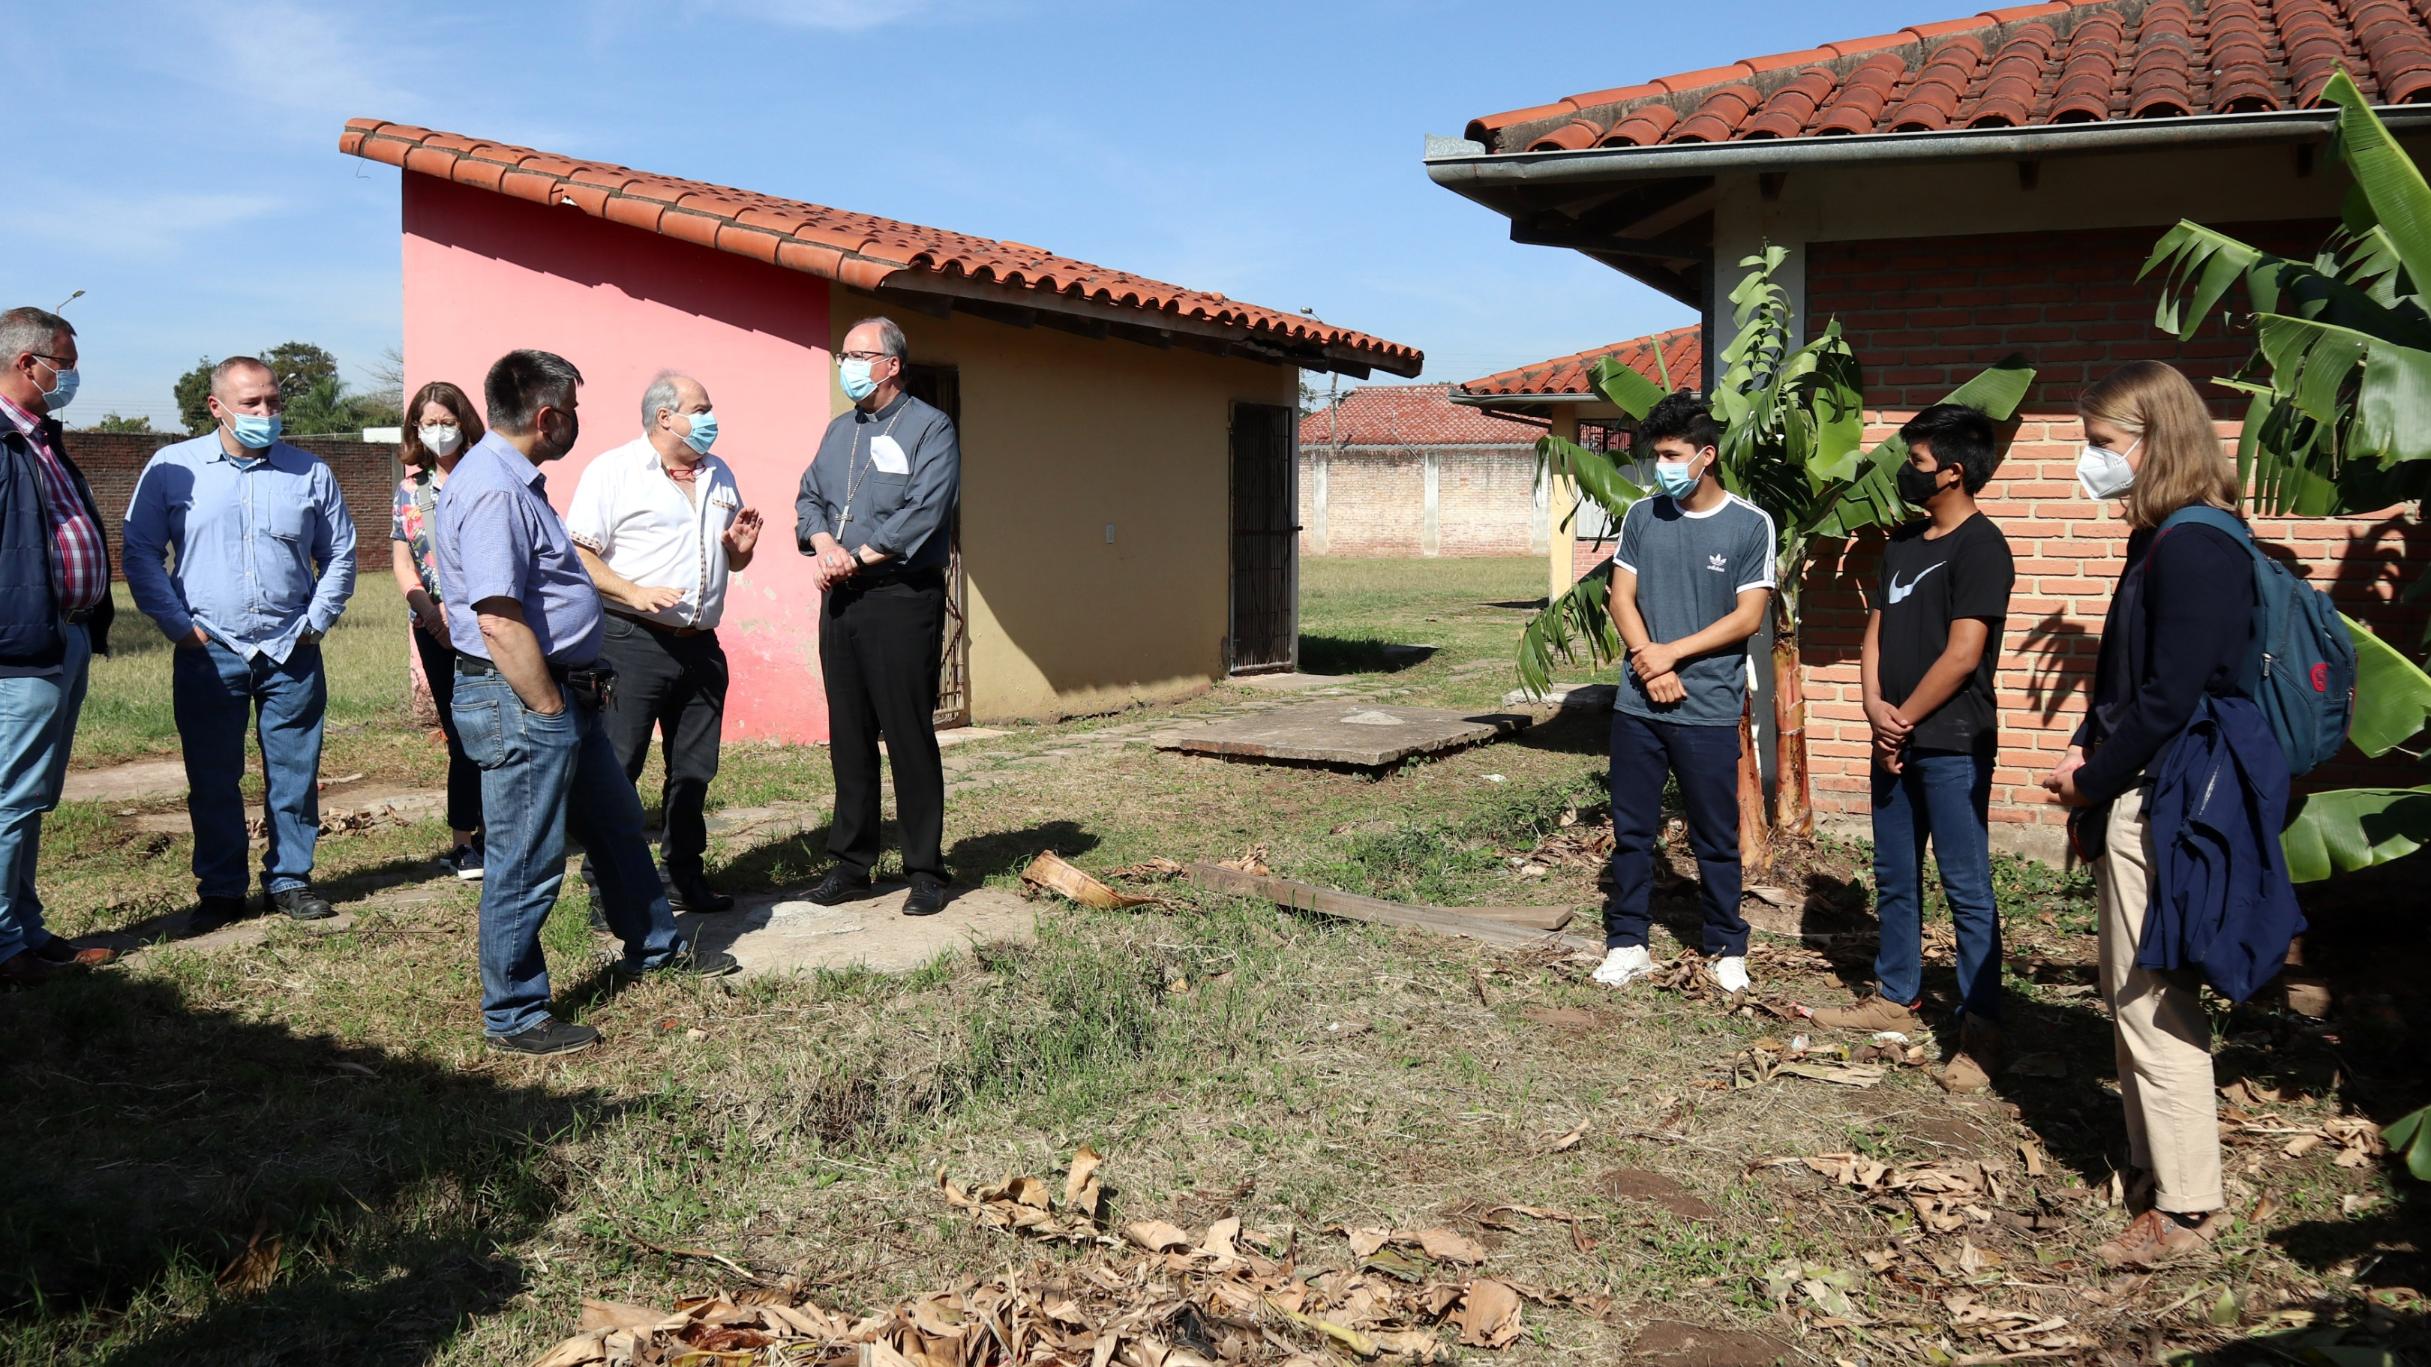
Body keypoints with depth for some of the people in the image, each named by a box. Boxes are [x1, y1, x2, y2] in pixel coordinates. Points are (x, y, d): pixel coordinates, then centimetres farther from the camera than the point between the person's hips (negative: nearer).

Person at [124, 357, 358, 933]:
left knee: (295, 774, 5)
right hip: (209, 652, -1)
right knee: (212, 779, 5)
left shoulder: (310, 473, 6)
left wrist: (317, 621, 4)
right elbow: (141, 553, 4)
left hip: (291, 652, 1)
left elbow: (339, 555, 14)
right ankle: (220, 890, 16)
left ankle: (290, 880, 18)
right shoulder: (172, 468, 2)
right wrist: (177, 624, -4)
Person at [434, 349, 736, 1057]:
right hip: (520, 702, -11)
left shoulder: (517, 480, 13)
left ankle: (654, 947, 40)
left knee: (617, 822, 23)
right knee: (527, 865, 0)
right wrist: (550, 710, -20)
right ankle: (514, 1017, 14)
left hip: (562, 691, 11)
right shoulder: (492, 491, -22)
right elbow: (499, 622, -27)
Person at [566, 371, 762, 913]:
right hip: (632, 644, -6)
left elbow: (733, 562, 25)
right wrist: (633, 593, -22)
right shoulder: (613, 470, -4)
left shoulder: (720, 476, 16)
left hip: (701, 646, 6)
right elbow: (578, 554, -10)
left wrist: (740, 546, 2)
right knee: (615, 769, -3)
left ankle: (685, 877, 25)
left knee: (694, 771, 13)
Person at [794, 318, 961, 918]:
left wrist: (858, 557, -14)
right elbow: (809, 498, 14)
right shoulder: (839, 431, 19)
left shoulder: (929, 428, -3)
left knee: (909, 736, -5)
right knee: (848, 737, 9)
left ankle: (926, 871, 3)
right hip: (840, 599, 7)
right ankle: (852, 863, 18)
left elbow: (924, 513, -15)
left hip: (902, 597, -6)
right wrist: (825, 545, -7)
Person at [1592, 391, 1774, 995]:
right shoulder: (1642, 516, 5)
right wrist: (1651, 667, -10)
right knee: (1631, 831, 10)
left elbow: (1748, 617, -8)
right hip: (1637, 704, 3)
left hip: (1709, 711, -3)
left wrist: (1672, 653, -12)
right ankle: (1627, 943, 21)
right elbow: (1621, 597, 4)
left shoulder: (1750, 525, -5)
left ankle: (1727, 948, 21)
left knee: (1716, 838, 7)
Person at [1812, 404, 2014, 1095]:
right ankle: (1896, 998, 30)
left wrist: (1905, 720, -10)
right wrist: (1876, 709, -2)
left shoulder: (1980, 547, -12)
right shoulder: (1904, 541, 13)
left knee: (1966, 888, -4)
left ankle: (1981, 1031, 2)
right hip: (1896, 740, 8)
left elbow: (1962, 655, -17)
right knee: (1894, 878, 16)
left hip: (1953, 745, -8)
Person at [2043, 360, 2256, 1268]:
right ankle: (2156, 1168, 30)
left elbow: (2170, 698, -21)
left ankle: (2185, 1206, 7)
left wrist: (2093, 782, -10)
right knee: (2132, 996, 18)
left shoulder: (2195, 550, -19)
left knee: (2153, 1003, -3)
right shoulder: (2158, 542, 13)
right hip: (2133, 802, 10)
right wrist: (2084, 756, 5)